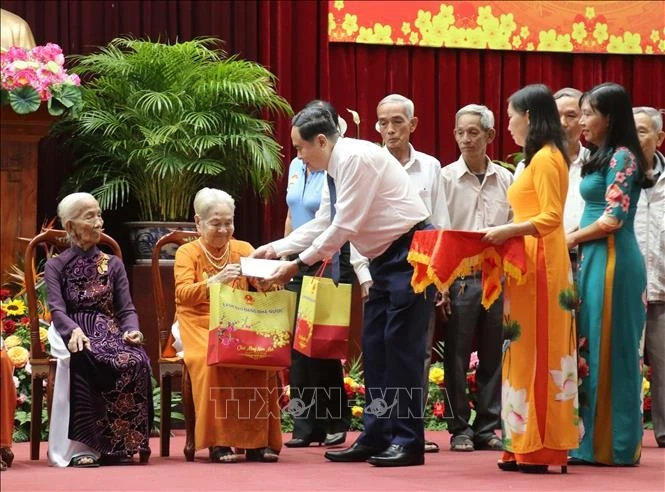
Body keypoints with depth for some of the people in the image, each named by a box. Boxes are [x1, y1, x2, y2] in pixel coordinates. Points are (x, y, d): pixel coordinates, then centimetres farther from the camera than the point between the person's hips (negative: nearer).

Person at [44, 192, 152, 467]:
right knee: (85, 359, -41)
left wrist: (132, 330, -15)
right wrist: (74, 331, -28)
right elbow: (57, 310, -5)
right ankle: (82, 445, -40)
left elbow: (127, 309, 10)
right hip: (74, 333, -3)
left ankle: (119, 444, -27)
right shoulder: (55, 266, 10)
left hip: (109, 331, 3)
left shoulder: (113, 265, 19)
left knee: (135, 361, -33)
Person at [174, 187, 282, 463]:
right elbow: (183, 294, -11)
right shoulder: (187, 253, 4)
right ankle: (218, 442, -28)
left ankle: (258, 441, -23)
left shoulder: (243, 250, 15)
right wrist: (216, 280, -27)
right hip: (199, 326, -3)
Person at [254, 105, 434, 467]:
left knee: (401, 343, -10)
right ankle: (375, 438, 14)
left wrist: (299, 263, -15)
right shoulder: (335, 169, 11)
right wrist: (277, 248, 11)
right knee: (374, 344, 9)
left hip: (410, 253, -10)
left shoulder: (356, 158, -19)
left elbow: (344, 225, -21)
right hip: (386, 258, 10)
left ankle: (409, 442, -6)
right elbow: (321, 224, 19)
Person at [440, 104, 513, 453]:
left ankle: (488, 428, 13)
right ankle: (460, 429, 8)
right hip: (459, 277, -2)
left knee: (494, 355, 6)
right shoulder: (446, 178, 0)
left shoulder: (506, 180, 7)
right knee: (457, 355, 1)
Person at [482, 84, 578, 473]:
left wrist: (508, 231, -20)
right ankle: (530, 446, 11)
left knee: (537, 351, -7)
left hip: (540, 264, -10)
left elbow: (552, 217, -19)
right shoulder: (543, 158, 16)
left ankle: (539, 449, -5)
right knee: (532, 351, 9)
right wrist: (509, 234, 10)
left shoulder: (545, 158, -12)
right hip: (533, 262, 10)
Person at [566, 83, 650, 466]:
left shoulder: (622, 157, -11)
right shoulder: (604, 157, 18)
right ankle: (598, 440, 13)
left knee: (609, 349, -5)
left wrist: (572, 238, -5)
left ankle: (614, 445, 1)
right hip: (596, 259, 9)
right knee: (595, 348, 10)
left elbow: (613, 219, -17)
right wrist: (577, 242, 8)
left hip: (612, 259, -9)